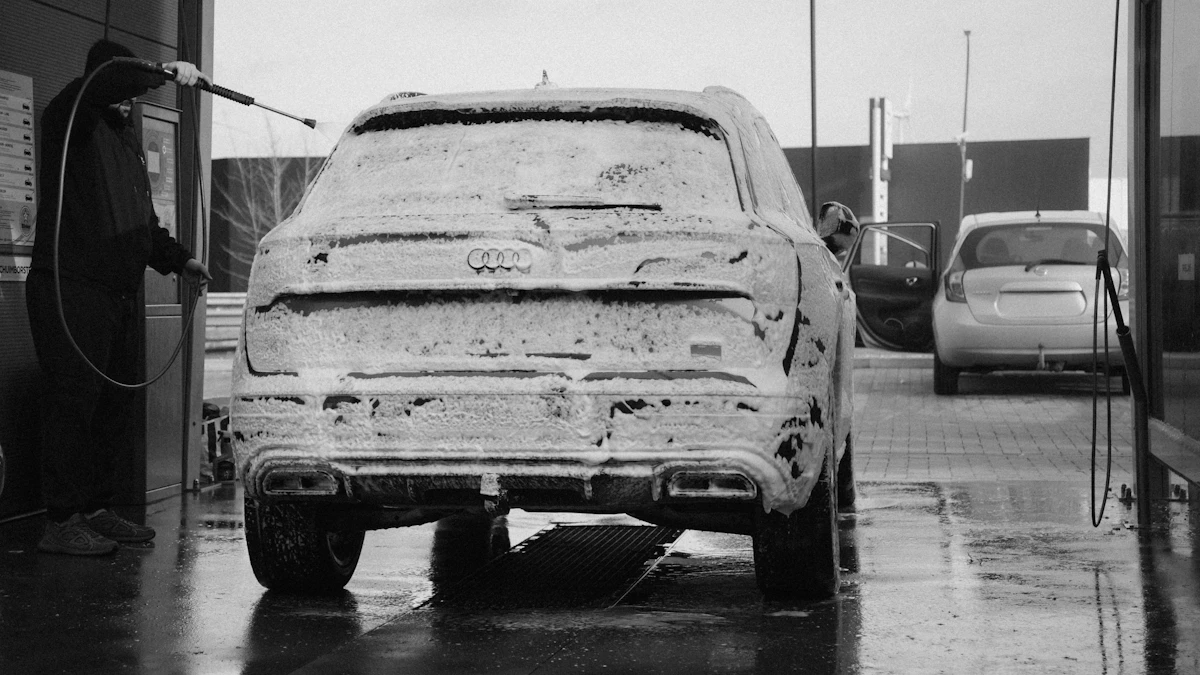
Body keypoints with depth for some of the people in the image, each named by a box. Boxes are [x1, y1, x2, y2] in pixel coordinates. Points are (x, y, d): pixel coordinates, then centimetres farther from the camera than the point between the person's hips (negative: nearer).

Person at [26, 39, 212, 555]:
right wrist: (163, 72, -26)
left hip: (119, 295, 9)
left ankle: (96, 510, 16)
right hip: (70, 290, -8)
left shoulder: (127, 140, 24)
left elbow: (142, 219, 30)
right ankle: (62, 522, -9)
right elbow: (104, 84, -25)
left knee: (115, 405, 8)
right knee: (73, 402, -10)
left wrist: (178, 259, 22)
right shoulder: (68, 120, -2)